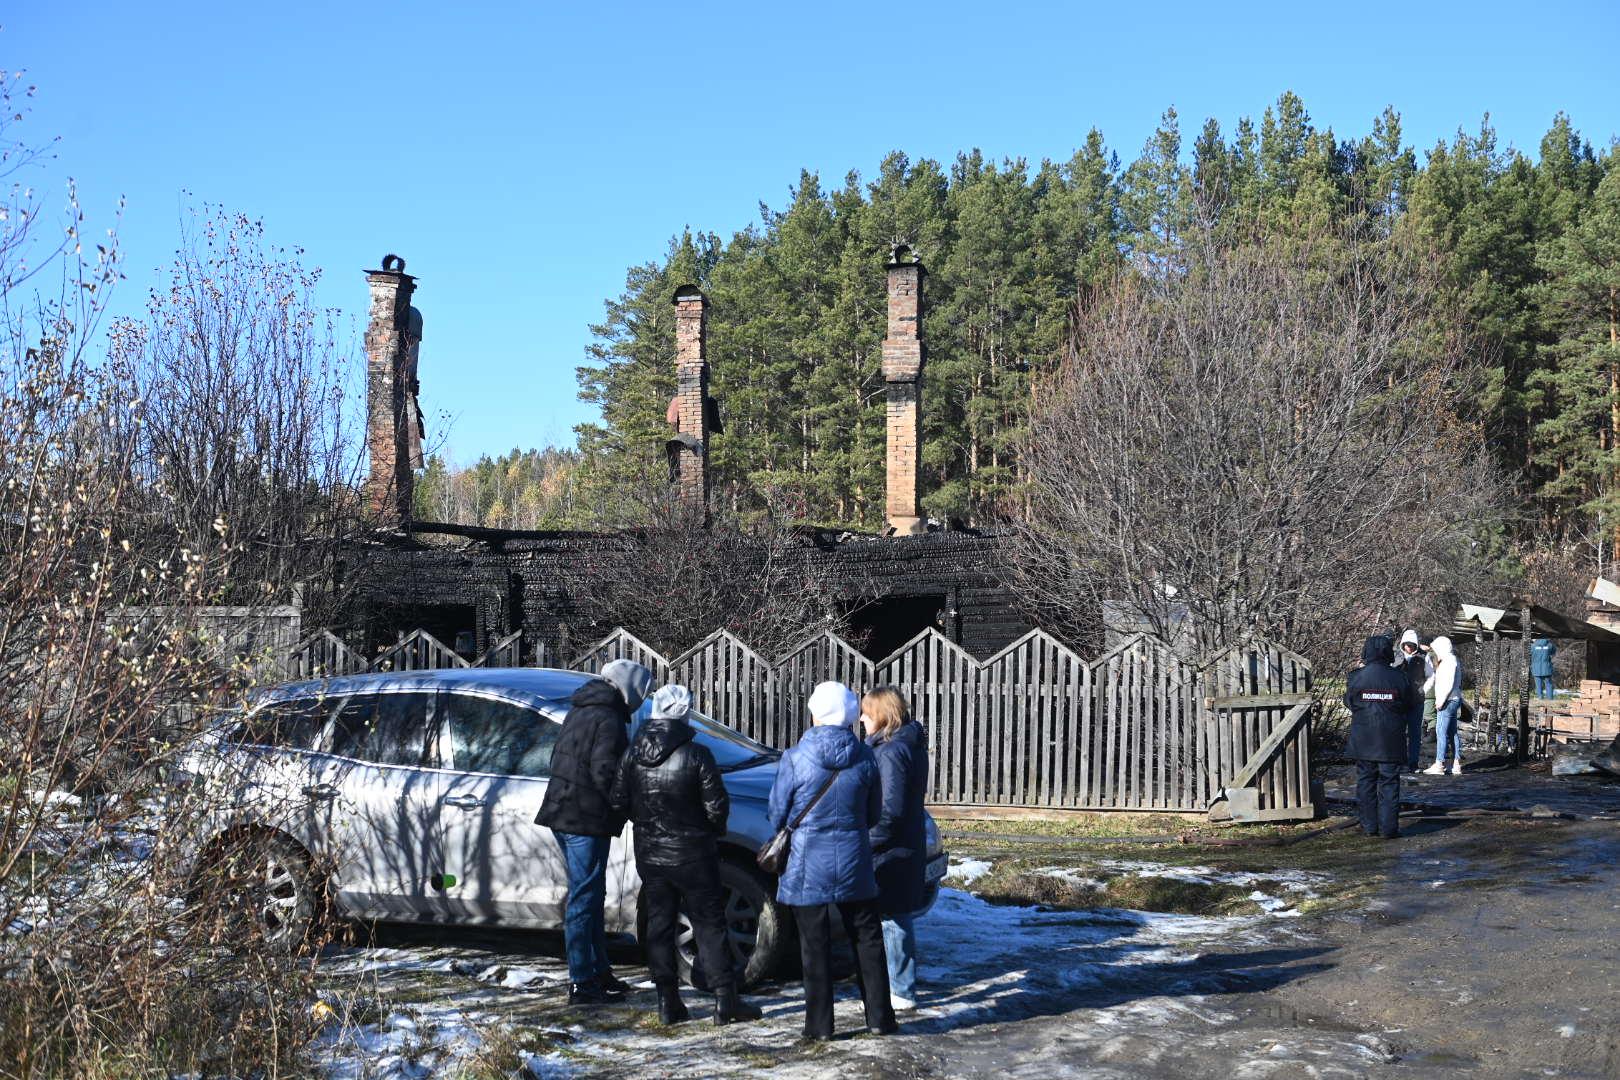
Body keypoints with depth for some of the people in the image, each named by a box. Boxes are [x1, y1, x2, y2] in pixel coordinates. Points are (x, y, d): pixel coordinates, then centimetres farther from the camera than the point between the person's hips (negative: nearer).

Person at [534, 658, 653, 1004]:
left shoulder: (579, 710, 15)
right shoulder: (608, 720, -15)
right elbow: (604, 773, -23)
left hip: (563, 815, 10)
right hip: (586, 820, -10)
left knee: (591, 896, 17)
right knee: (585, 899, -5)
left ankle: (600, 973, 26)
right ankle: (582, 983, 0)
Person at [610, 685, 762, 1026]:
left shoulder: (633, 754, -1)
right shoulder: (696, 755, -15)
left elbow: (619, 802, 4)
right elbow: (717, 806, -13)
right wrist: (714, 827, 9)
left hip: (649, 854, 4)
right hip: (691, 854, -4)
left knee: (659, 924, 11)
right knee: (709, 924, 4)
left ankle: (668, 1002, 11)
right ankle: (725, 999, 4)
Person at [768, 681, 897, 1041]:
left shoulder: (795, 759, -12)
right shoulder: (865, 757, -3)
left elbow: (777, 816, -4)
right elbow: (873, 814, 7)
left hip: (808, 864, -2)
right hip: (854, 863, 2)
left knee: (816, 947, 7)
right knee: (867, 940, 14)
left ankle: (820, 1024, 11)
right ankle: (879, 1018, 18)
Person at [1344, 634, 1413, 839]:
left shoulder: (1356, 677, -8)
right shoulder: (1400, 678, -8)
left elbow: (1349, 703, 8)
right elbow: (1408, 708, 4)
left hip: (1363, 741, 1)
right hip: (1391, 741, -1)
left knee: (1366, 782, 10)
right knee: (1389, 783, 5)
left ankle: (1369, 825, 13)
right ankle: (1388, 827, 4)